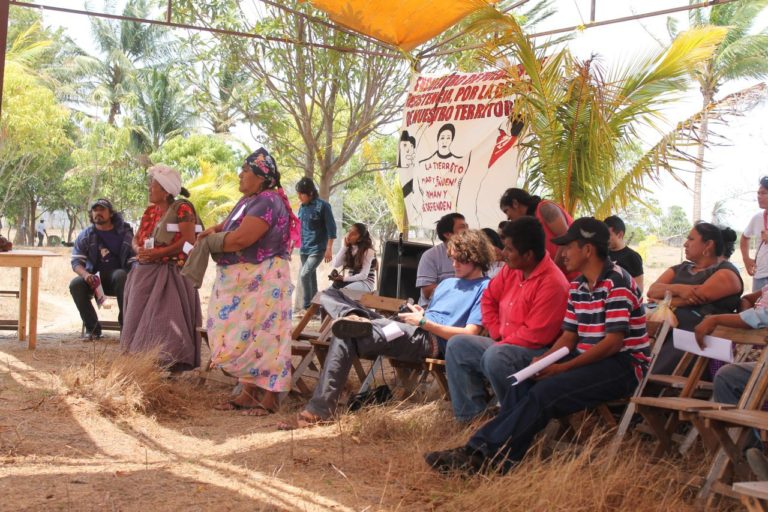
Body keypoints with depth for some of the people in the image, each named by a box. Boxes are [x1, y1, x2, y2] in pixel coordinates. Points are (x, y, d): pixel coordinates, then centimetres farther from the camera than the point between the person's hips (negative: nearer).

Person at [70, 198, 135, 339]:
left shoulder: (124, 233, 3)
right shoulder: (85, 235, 7)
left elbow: (134, 259, 1)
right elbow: (76, 261, 0)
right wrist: (85, 274, -22)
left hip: (117, 275, -2)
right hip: (94, 278, 2)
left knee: (120, 275, -37)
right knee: (75, 284, -28)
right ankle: (92, 327, -14)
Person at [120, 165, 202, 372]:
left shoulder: (182, 208, -8)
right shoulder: (150, 211, 16)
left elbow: (188, 241, -16)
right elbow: (136, 238, 15)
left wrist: (159, 253, -20)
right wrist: (139, 250, -9)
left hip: (171, 273, -8)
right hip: (146, 273, 8)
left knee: (166, 318, -13)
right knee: (140, 317, 7)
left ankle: (173, 363, -10)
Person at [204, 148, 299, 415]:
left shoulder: (267, 202, -18)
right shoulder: (247, 200, 14)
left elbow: (241, 238, -25)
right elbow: (230, 225, 22)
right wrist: (214, 230, -2)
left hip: (261, 282, -10)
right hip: (241, 281, 10)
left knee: (262, 337, -5)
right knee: (241, 337, 12)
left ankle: (269, 398, 2)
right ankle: (248, 392, 20)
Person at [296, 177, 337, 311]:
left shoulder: (322, 206, -11)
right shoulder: (302, 207, 8)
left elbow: (331, 228, -11)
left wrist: (329, 249, -14)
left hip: (318, 249, -7)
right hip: (304, 249, 7)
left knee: (304, 275, -18)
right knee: (311, 277, 10)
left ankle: (307, 307, -9)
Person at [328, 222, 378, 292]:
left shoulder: (368, 251, -14)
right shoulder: (348, 248, 6)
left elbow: (363, 276, -18)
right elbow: (335, 264, -6)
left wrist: (344, 278, -20)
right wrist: (344, 246, -9)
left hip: (366, 283, -6)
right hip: (352, 281, 6)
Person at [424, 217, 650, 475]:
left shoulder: (617, 282, -15)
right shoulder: (577, 286, 11)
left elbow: (614, 342, -20)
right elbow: (568, 337, 12)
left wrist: (563, 367, -21)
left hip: (623, 364, -8)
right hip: (589, 360, 8)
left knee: (545, 391, -26)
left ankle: (490, 457, -24)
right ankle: (478, 447, -17)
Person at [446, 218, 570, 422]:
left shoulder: (552, 283, -22)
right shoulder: (511, 269, 4)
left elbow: (535, 335, -23)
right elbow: (489, 298, 18)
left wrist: (501, 344, -13)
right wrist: (497, 334, 6)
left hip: (537, 352, -9)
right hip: (504, 345, 9)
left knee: (495, 357, -35)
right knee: (457, 345, 1)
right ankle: (473, 413, -4)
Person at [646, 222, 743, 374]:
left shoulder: (726, 272, 4)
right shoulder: (680, 269, 25)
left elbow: (698, 297, -11)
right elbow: (652, 291, 9)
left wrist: (662, 300, 4)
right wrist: (677, 288, -11)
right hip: (666, 328, 6)